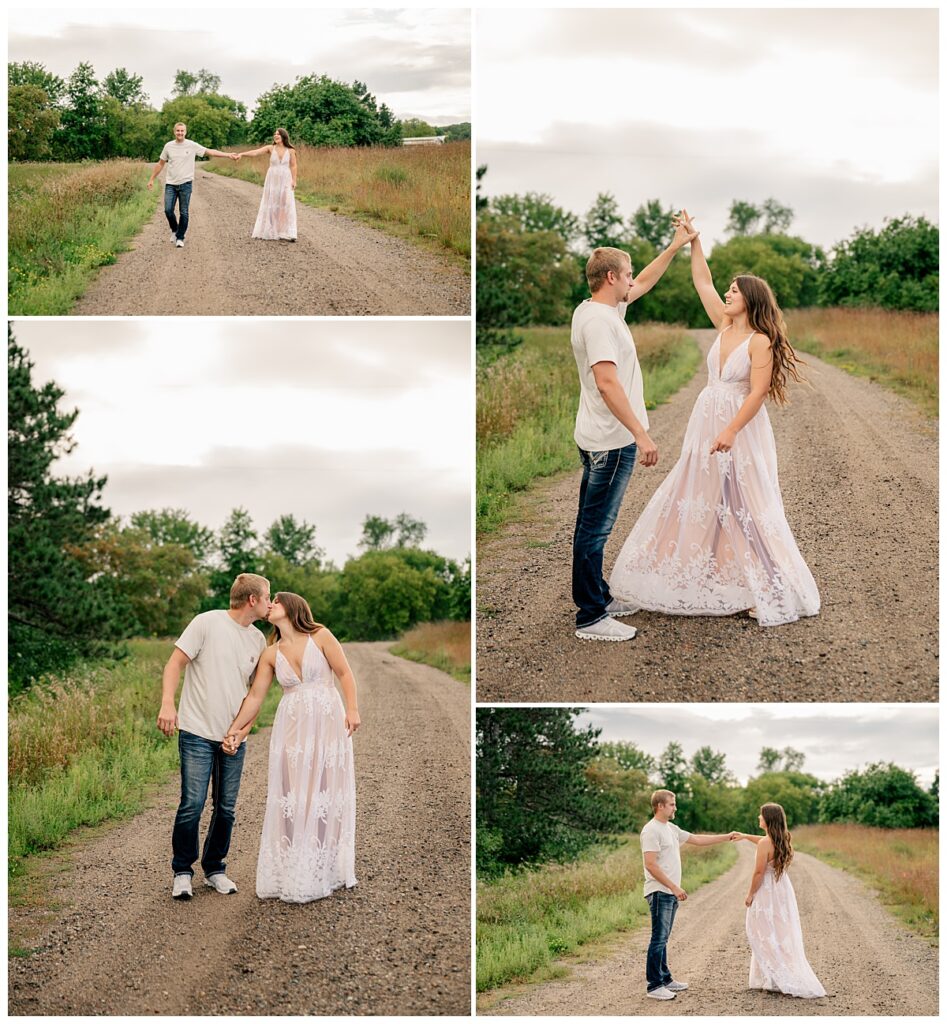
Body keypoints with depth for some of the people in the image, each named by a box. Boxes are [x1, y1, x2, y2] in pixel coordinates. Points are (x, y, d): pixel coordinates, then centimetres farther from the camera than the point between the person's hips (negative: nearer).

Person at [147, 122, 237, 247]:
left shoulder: (192, 146, -3)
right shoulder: (168, 146, 4)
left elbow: (210, 152, -4)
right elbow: (160, 163, 12)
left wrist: (227, 155, -12)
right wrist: (152, 179, 13)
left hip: (185, 184, -2)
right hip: (170, 184, 2)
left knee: (184, 213, 0)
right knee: (168, 210, -5)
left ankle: (180, 237, 11)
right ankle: (174, 230, 22)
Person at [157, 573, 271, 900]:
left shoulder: (258, 640, 11)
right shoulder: (207, 623, -7)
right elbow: (175, 664, -9)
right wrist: (167, 704, -22)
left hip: (233, 737, 6)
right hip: (197, 733, -5)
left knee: (226, 808, 8)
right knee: (192, 804, -7)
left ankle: (215, 869, 23)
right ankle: (182, 872, 8)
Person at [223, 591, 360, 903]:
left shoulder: (320, 637, -2)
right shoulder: (271, 654, 6)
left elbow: (344, 673, -2)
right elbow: (255, 696, 5)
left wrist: (352, 709, -11)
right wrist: (234, 730, 0)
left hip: (327, 723, -2)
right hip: (292, 727, 2)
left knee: (325, 790, 1)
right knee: (292, 794, 0)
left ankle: (325, 871, 10)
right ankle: (292, 874, 6)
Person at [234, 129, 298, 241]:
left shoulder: (290, 150, -1)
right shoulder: (270, 148, -3)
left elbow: (293, 166, 3)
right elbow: (255, 152, -14)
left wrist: (294, 180, -5)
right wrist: (242, 154, -28)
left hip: (285, 179, -1)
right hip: (272, 179, 1)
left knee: (286, 205, -6)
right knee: (270, 205, 4)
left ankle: (286, 233, -5)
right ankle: (269, 232, 12)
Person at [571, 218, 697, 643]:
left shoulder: (601, 309, 11)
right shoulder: (598, 320, -19)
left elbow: (644, 284, 29)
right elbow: (608, 384, -27)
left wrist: (675, 246, 29)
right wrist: (641, 435, -28)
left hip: (600, 439, 11)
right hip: (612, 442, -11)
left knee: (593, 525, 17)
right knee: (595, 529, -6)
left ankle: (598, 599, 29)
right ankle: (590, 618, -1)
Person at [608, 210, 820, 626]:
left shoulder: (760, 341, -13)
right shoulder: (724, 326, 7)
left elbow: (757, 393, -19)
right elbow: (703, 283, 13)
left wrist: (730, 431, -25)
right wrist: (694, 242, 8)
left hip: (741, 429, -8)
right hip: (706, 425, 8)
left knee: (745, 506, -5)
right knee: (699, 501, 10)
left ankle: (767, 590, 1)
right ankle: (707, 581, 21)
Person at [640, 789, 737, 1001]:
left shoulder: (671, 829, 14)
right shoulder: (652, 831, -15)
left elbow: (697, 839, 22)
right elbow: (651, 865, -21)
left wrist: (727, 837, 18)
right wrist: (674, 887, -21)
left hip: (670, 893, 10)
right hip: (659, 892, -10)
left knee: (663, 938, 15)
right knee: (659, 939, -8)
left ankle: (665, 979, 23)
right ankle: (654, 986, -5)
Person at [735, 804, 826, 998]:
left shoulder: (765, 844, -21)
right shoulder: (783, 839, 4)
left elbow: (759, 873, -19)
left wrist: (750, 894, -7)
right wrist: (745, 836, 34)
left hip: (767, 893, -8)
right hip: (782, 889, 8)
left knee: (767, 938, 1)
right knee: (781, 936, 13)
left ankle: (778, 981, 0)